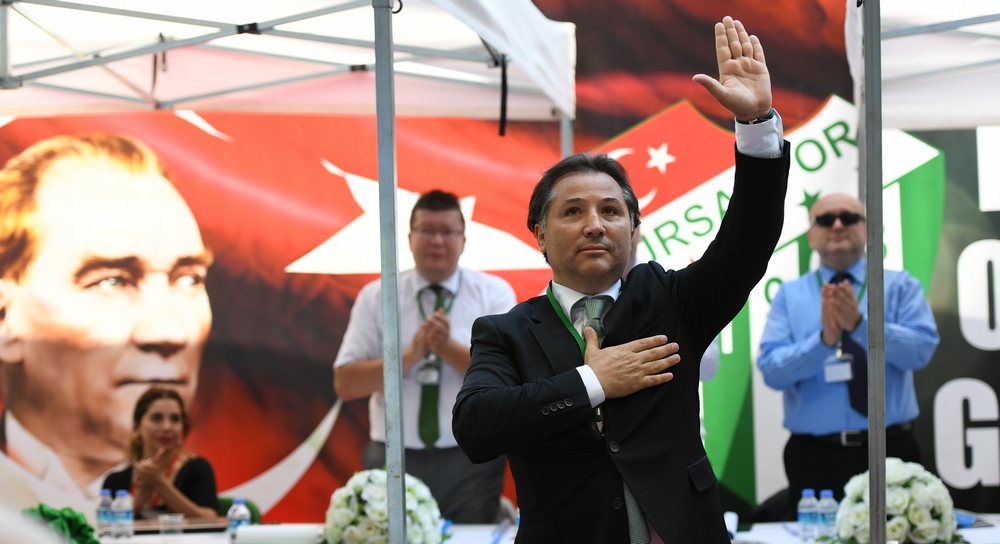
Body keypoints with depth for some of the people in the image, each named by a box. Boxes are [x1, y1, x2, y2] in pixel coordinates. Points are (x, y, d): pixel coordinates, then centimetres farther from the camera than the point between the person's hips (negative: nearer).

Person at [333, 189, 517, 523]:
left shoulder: (494, 293, 3)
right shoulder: (375, 297, 4)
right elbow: (345, 384, -2)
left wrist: (448, 348, -19)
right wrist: (409, 356, -15)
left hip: (471, 462, 0)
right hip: (394, 461, 0)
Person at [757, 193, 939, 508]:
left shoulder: (900, 287, 9)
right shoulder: (790, 295, 8)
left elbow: (921, 349, -7)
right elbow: (771, 370, -3)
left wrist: (860, 324, -20)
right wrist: (823, 340, -19)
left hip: (890, 453, 0)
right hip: (814, 457, 0)